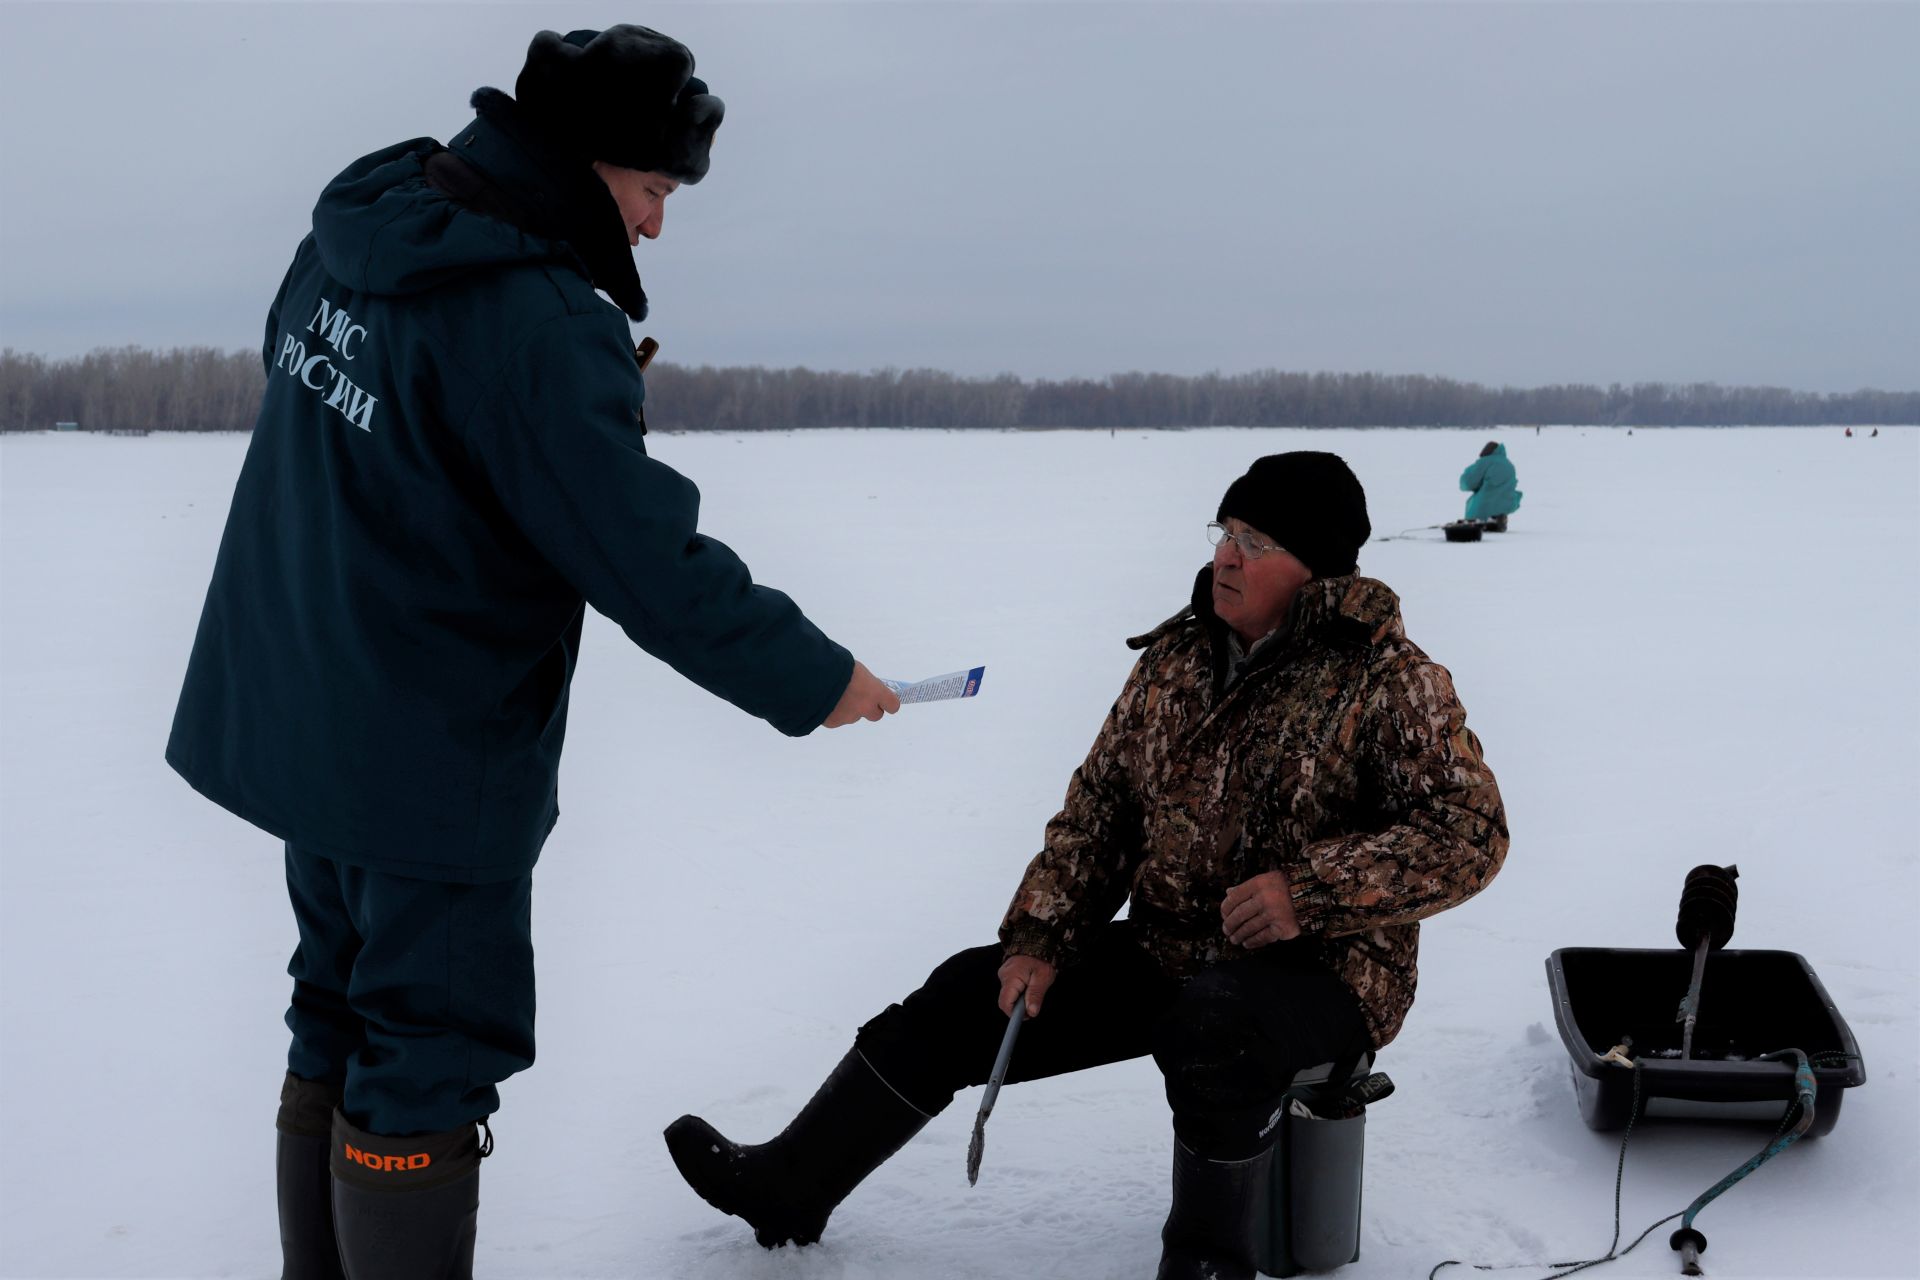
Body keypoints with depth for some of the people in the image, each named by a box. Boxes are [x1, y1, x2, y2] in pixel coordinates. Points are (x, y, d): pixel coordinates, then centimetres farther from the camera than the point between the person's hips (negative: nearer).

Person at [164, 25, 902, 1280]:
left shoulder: (349, 234, 1)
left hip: (300, 718, 9)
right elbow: (652, 561, -24)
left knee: (344, 1024, 21)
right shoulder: (541, 324, -26)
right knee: (430, 1051, 3)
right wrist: (814, 677, -12)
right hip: (433, 763, -9)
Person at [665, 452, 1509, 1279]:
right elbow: (1098, 807, 10)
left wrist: (1312, 892, -27)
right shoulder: (1176, 656, 7)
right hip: (1164, 950, 6)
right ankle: (788, 1186, 14)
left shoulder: (1390, 680, -12)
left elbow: (1471, 830, -16)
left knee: (1213, 1027, -39)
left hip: (1318, 972, -6)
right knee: (970, 994, 0)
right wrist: (1041, 938, 0)